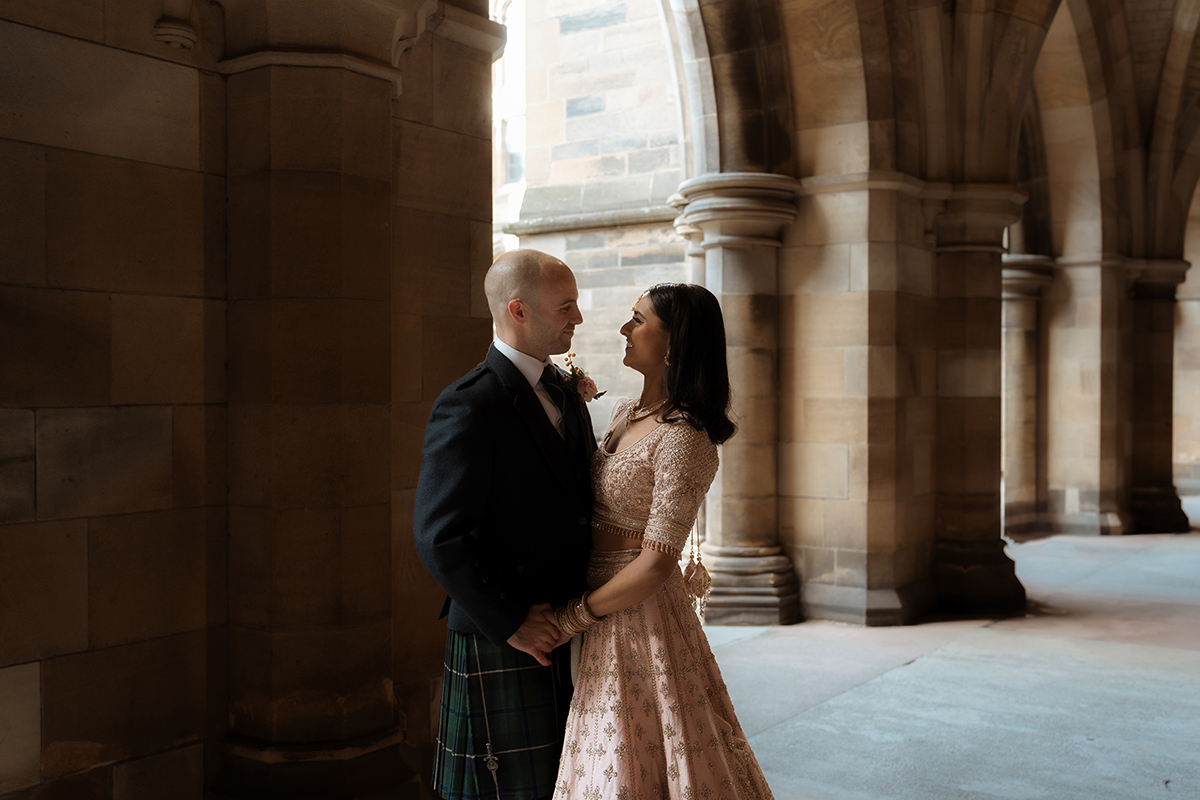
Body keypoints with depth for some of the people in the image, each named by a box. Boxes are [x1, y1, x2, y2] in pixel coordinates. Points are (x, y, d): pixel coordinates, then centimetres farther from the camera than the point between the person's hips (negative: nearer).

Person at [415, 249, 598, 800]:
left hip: (566, 632, 8)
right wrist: (510, 623, -17)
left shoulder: (565, 392, 10)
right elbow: (440, 538, -22)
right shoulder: (467, 407, -17)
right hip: (503, 647, -8)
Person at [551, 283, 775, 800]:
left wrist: (571, 617, -13)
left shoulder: (684, 438, -21)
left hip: (642, 617, -8)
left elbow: (655, 565, -23)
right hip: (604, 613, 8)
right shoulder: (626, 413, 6)